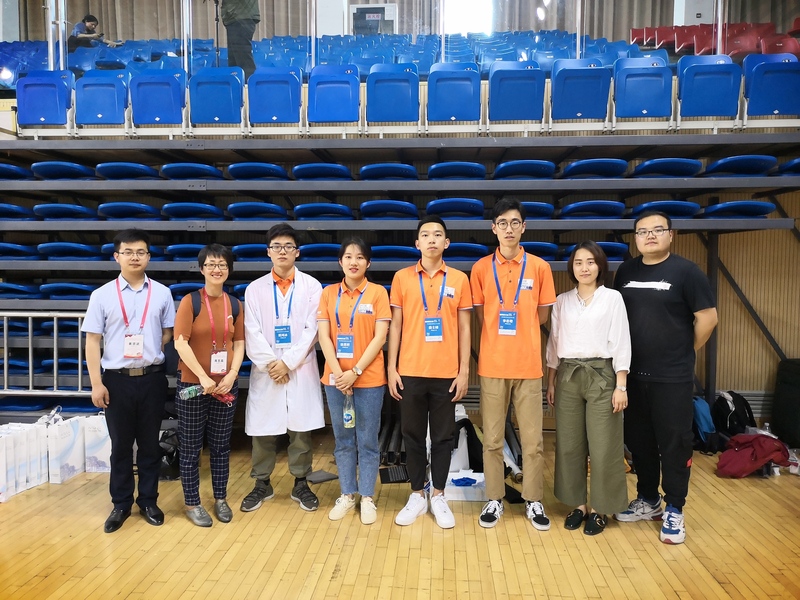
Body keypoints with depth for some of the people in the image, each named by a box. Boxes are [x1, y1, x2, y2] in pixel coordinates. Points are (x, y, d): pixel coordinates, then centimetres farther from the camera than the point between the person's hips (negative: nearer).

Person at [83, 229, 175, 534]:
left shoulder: (161, 293, 1)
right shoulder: (102, 295, -1)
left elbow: (169, 334, 9)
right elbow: (92, 340, -2)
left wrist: (147, 349, -6)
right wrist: (96, 383, -7)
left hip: (152, 378, 1)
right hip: (116, 379, 0)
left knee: (150, 443, 12)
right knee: (120, 445, 11)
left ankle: (148, 501, 27)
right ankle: (121, 504, 27)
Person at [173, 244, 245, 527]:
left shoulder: (235, 304, 5)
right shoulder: (190, 301, -7)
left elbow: (239, 343, 6)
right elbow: (180, 343, -13)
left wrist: (232, 375, -8)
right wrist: (203, 378, -19)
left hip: (226, 385, 4)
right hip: (192, 384, -3)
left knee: (221, 445, 13)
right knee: (191, 446, 8)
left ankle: (220, 499, 29)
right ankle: (192, 503, 23)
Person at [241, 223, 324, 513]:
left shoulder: (311, 286, 2)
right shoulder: (255, 288, 6)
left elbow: (312, 330, -4)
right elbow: (252, 333, -1)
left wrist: (288, 363, -11)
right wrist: (270, 363, -12)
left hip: (301, 369, -1)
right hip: (265, 370, 1)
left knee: (301, 429, 7)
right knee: (262, 430, 8)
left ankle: (300, 484, 22)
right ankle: (262, 484, 25)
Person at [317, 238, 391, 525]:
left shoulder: (377, 292, -1)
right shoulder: (329, 293, 5)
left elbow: (380, 337, -7)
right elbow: (324, 336, 0)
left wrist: (356, 371, -13)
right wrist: (338, 373, -11)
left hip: (369, 379, -2)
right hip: (336, 378, 3)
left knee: (368, 441, 6)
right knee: (343, 441, 12)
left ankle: (367, 497, 21)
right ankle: (347, 494, 27)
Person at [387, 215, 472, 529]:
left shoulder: (459, 279, 3)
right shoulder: (402, 278, 3)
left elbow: (464, 328, 4)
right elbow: (395, 325, 4)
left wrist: (464, 371, -1)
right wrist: (392, 368, -1)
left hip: (446, 373, 0)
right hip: (410, 372, 0)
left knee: (443, 437, 9)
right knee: (412, 436, 9)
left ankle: (438, 497, 25)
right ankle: (417, 496, 25)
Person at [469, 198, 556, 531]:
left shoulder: (540, 267, 2)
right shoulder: (481, 268, 2)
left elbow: (542, 315, 9)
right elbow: (480, 316, 8)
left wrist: (515, 327, 7)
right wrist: (499, 336, 4)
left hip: (528, 365, 0)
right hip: (492, 365, 0)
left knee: (533, 440, 7)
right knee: (492, 439, 8)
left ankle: (534, 501, 23)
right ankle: (495, 499, 23)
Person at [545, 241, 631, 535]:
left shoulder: (613, 298, 1)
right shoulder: (562, 301, 9)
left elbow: (621, 343, -2)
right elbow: (554, 343, 10)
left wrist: (621, 385, -8)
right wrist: (551, 381, 8)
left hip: (601, 375, -3)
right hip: (568, 376, 3)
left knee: (603, 446, 1)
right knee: (569, 444, 7)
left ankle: (599, 508, 16)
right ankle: (578, 503, 22)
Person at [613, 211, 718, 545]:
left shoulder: (686, 271, -6)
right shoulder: (626, 272, 7)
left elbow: (707, 317, -6)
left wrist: (685, 352, 2)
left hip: (673, 377, -4)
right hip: (634, 375, 4)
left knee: (674, 443, 4)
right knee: (639, 441, 14)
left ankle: (674, 511, 19)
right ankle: (648, 501, 31)